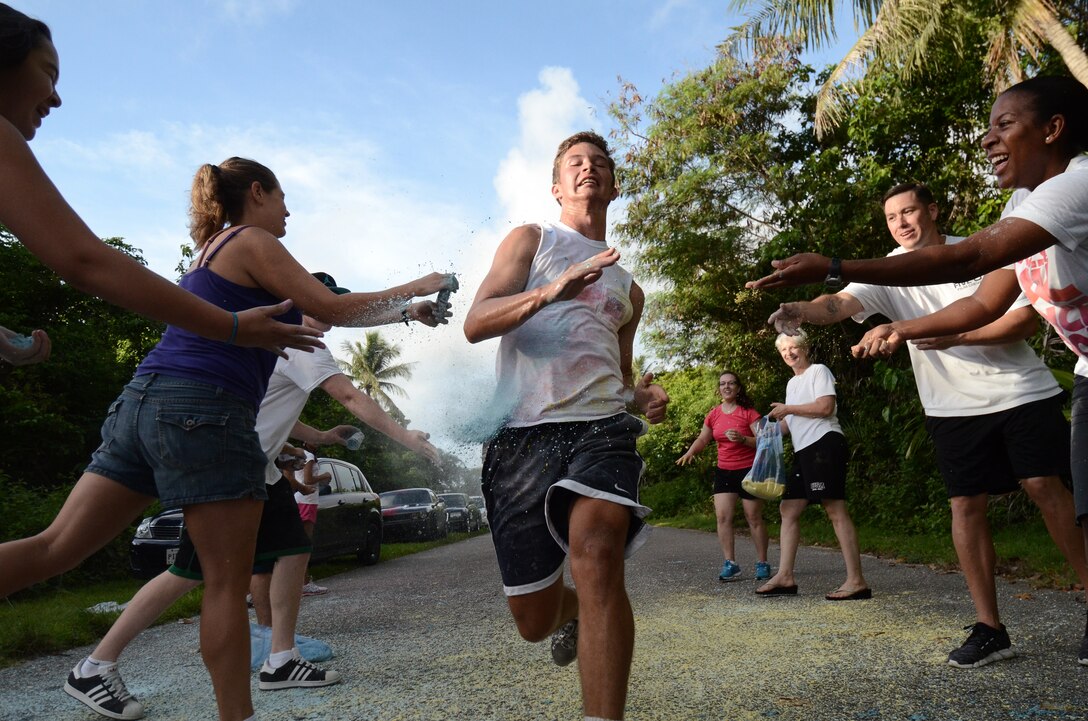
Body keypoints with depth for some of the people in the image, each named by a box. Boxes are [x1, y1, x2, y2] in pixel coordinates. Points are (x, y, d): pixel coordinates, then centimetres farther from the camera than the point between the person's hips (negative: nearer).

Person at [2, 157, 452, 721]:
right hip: (202, 413, -9)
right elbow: (333, 309, -6)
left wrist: (407, 313, 24)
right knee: (228, 583, -2)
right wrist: (413, 289, 7)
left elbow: (307, 318, 25)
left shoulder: (212, 251, 27)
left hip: (144, 401, 9)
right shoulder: (251, 241, -1)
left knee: (55, 548, 9)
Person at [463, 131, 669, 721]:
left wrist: (643, 397, 9)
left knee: (597, 550, -30)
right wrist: (551, 289, -20)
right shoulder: (530, 241, 13)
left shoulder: (628, 288, 26)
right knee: (533, 622, 6)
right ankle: (571, 611, 42)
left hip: (602, 426, 2)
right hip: (523, 431, -2)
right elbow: (475, 324, -2)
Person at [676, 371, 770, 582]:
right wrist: (690, 452, -4)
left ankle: (762, 563, 17)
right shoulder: (714, 414, 5)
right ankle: (730, 564, 0)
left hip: (748, 469, -4)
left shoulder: (748, 412, -7)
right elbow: (702, 439, 15)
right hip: (724, 471, 4)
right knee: (722, 516, -7)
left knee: (754, 518, 3)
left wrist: (742, 439, -29)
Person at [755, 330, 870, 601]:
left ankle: (857, 580, -11)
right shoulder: (792, 383, 25)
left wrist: (788, 409, -7)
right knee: (788, 509, 5)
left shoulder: (818, 371, 1)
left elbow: (826, 407, -12)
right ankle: (785, 577, 6)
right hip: (804, 450, 9)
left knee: (835, 509, -13)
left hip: (824, 443, -9)